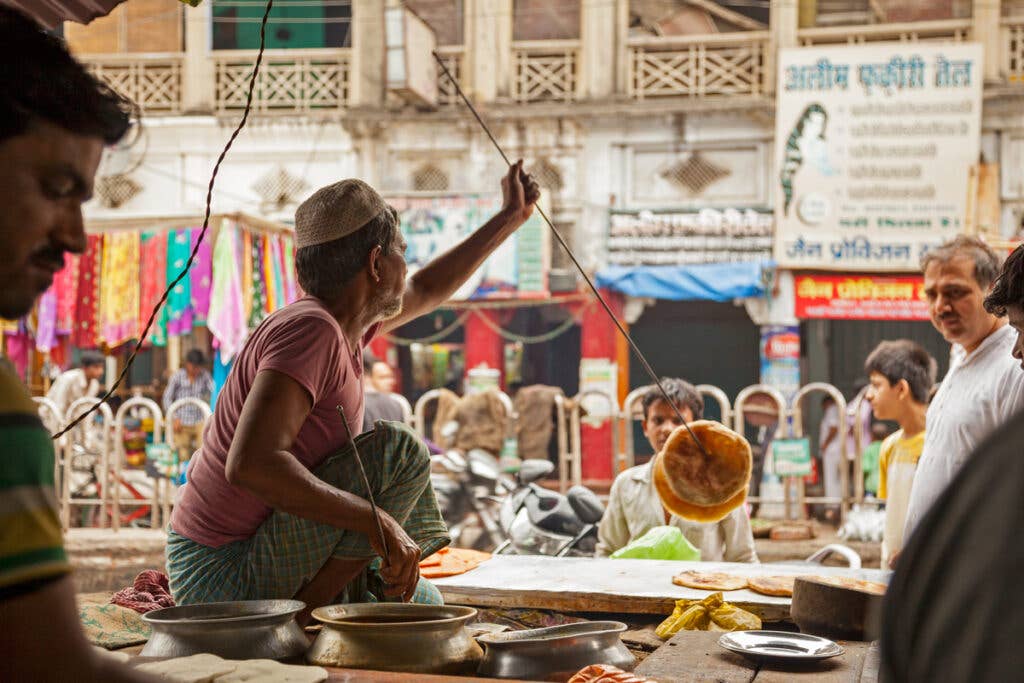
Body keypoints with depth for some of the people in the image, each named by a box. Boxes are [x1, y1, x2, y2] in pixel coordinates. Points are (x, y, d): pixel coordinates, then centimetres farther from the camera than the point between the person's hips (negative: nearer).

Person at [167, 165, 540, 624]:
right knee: (398, 453, -21)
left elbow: (426, 292, 28)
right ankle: (292, 624, -16)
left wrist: (510, 218, 36)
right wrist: (378, 522, -33)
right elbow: (250, 463, -35)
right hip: (231, 583, -10)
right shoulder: (311, 330, -22)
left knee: (421, 606, 25)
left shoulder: (336, 317, 7)